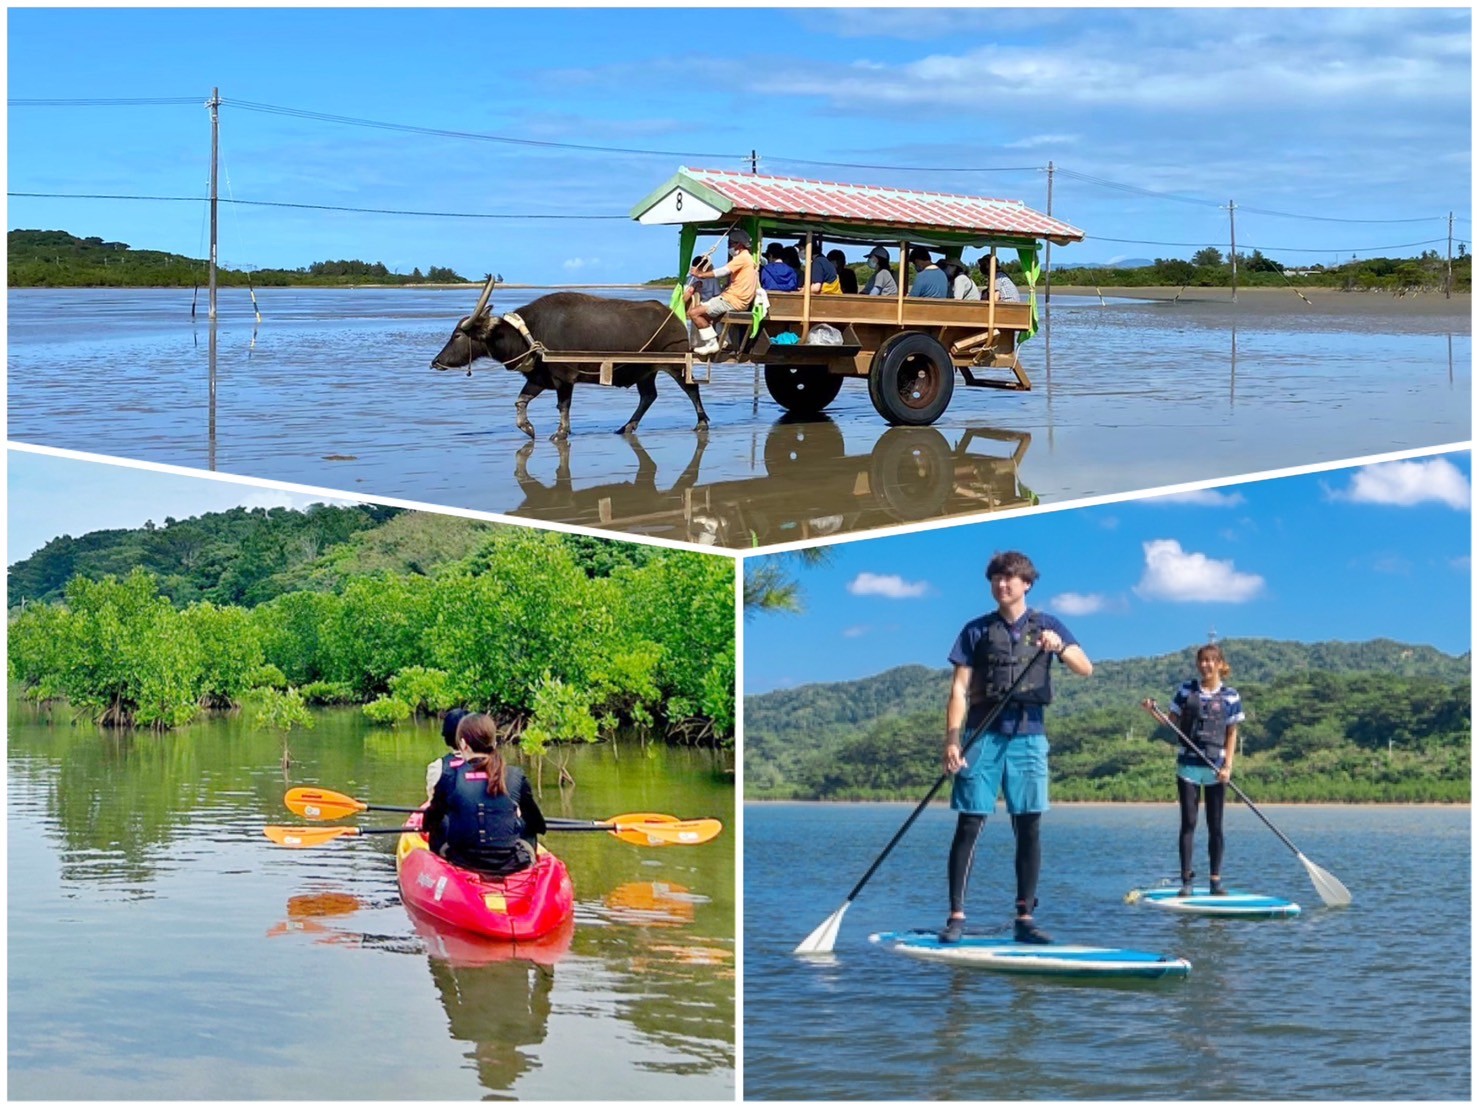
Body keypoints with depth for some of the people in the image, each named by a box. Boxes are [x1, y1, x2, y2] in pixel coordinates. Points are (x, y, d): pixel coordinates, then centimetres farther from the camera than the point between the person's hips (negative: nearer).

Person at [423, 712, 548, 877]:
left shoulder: (450, 777, -6)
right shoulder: (515, 777, -4)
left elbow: (431, 821, 7)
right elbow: (539, 825, 7)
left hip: (463, 862, 0)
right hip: (512, 865, 0)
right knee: (528, 829, 32)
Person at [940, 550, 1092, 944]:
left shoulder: (1046, 626, 9)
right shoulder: (977, 630, 7)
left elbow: (1086, 669, -2)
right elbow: (959, 689, 2)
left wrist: (1060, 646, -22)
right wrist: (951, 739, -9)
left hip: (1028, 737, 1)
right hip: (983, 735, -1)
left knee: (1029, 827, 1)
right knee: (969, 825, -5)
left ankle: (1025, 918, 6)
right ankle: (956, 915, -3)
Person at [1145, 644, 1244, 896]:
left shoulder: (1230, 696, 2)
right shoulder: (1186, 690, 5)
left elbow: (1232, 734, 2)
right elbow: (1173, 722, 9)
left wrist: (1228, 766, -7)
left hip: (1215, 768, 0)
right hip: (1188, 765, 0)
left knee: (1215, 826, 4)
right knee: (1188, 823, -1)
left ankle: (1215, 880, 9)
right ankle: (1186, 880, 1)